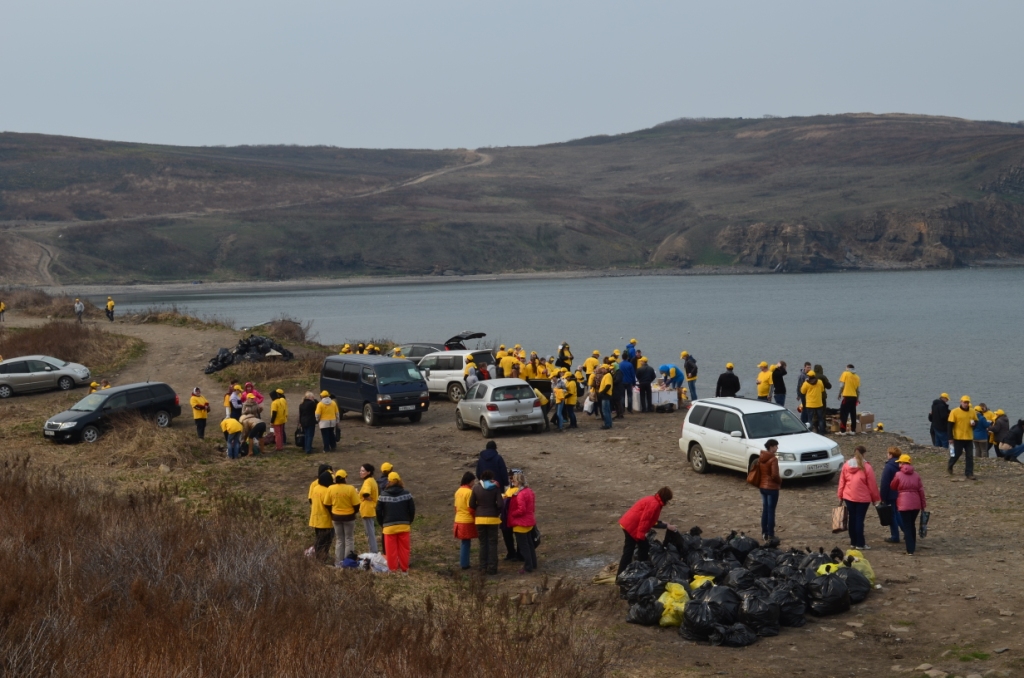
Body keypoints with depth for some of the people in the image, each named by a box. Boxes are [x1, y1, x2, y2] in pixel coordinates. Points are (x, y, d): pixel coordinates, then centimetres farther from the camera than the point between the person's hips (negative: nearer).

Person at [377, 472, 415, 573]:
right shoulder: (406, 493, 1)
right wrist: (409, 521, 15)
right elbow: (412, 509, 2)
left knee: (391, 549, 5)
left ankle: (393, 568, 5)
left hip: (389, 526, -1)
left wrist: (381, 524, 13)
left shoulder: (383, 495, -2)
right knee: (404, 548, 9)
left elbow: (379, 511, 1)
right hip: (404, 525, 1)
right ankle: (404, 568, 11)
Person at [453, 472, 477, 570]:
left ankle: (463, 563, 18)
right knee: (466, 543, 0)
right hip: (467, 521, -8)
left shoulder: (458, 492, 9)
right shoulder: (469, 492, -15)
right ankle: (464, 564, 3)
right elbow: (471, 509, -17)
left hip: (459, 521, 8)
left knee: (464, 543, 15)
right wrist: (476, 518, -6)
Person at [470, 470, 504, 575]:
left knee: (483, 543, 12)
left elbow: (471, 504, 1)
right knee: (492, 543, 6)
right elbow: (500, 505, -12)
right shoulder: (495, 488, -6)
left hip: (480, 518, 2)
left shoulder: (476, 487, -1)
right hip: (492, 518, -2)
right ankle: (492, 568, 3)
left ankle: (483, 567, 12)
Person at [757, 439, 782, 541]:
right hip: (772, 488, -7)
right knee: (771, 511, -1)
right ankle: (770, 535, 1)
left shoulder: (760, 458, 6)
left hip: (762, 486, 7)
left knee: (765, 510, 14)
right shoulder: (773, 459, -18)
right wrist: (780, 480, -2)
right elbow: (774, 475, -21)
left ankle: (764, 533, 17)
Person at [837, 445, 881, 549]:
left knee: (852, 519, 12)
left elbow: (842, 482, 6)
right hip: (863, 498, -4)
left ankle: (853, 542, 19)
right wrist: (875, 498, 3)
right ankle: (860, 544, 1)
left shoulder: (846, 466, 1)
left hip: (849, 497, 4)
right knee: (860, 519, -1)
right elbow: (872, 485, -7)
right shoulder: (866, 467, -11)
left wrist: (840, 496, 14)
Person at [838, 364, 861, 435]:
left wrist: (839, 394, 5)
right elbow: (858, 390, 10)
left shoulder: (845, 374, -4)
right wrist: (858, 398, 19)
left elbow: (841, 386, -8)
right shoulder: (857, 376, 9)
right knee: (853, 414, 11)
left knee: (843, 414, -2)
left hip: (846, 396, -5)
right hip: (854, 397, 5)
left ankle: (843, 431, -5)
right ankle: (853, 430, 12)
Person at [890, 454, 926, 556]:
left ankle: (910, 550, -4)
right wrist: (923, 504, 8)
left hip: (904, 504, -4)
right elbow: (921, 490, 3)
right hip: (916, 504, 4)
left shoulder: (898, 475, -5)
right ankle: (913, 546, 29)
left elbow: (892, 486, 8)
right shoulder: (916, 475, 5)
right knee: (912, 524, 20)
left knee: (906, 526, 1)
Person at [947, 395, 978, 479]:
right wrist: (950, 438, -11)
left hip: (969, 438, 4)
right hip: (958, 438, -3)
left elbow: (976, 422, 17)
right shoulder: (955, 412, -7)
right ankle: (949, 466, 34)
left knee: (970, 456, 1)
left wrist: (974, 423, -9)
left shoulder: (972, 412, 6)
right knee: (956, 454, 7)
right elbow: (949, 425, -7)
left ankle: (969, 473, 6)